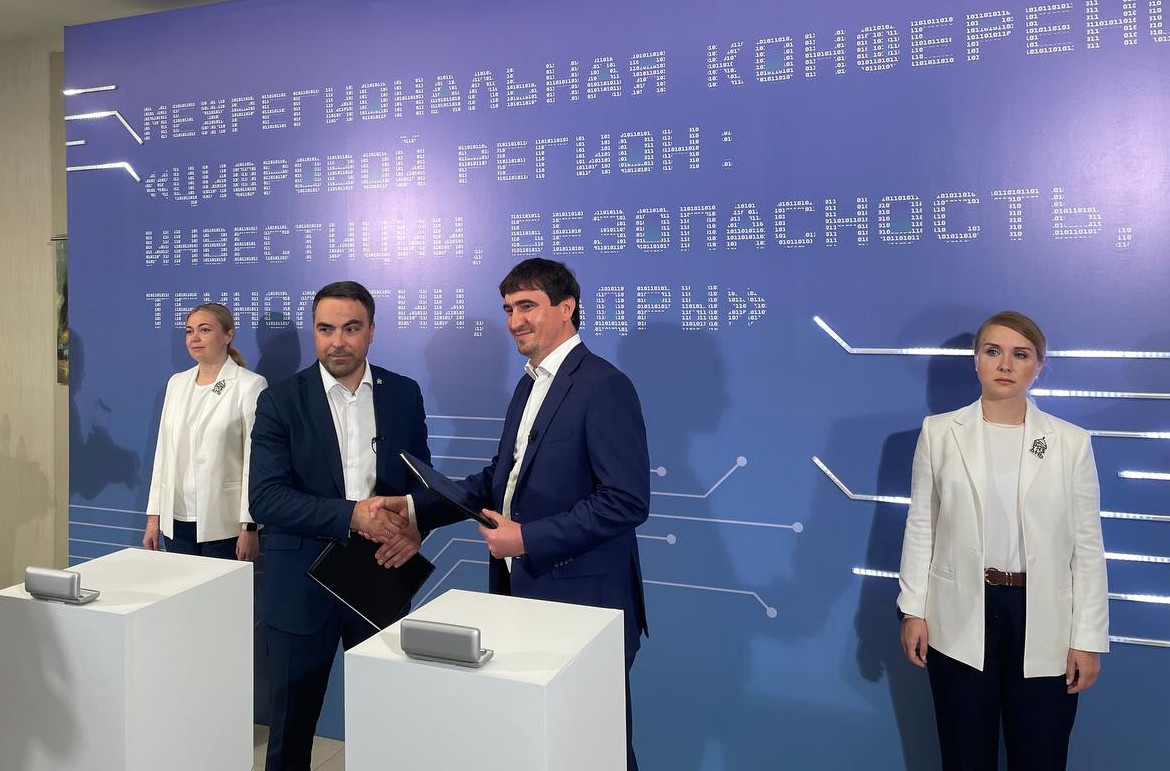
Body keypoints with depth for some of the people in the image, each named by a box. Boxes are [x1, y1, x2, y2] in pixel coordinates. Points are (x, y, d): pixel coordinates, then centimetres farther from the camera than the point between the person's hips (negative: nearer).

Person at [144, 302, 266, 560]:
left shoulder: (250, 385, -7)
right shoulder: (177, 382, 10)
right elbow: (163, 451, 12)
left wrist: (249, 528, -12)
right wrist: (153, 518, 10)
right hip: (176, 520, 5)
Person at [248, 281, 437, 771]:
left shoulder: (404, 394, 3)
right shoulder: (280, 402, -5)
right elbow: (265, 498, -14)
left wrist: (416, 528, -11)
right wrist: (350, 515, -25)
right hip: (303, 587, -2)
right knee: (290, 730, 13)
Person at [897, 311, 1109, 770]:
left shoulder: (1071, 442, -1)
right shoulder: (939, 432, -1)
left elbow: (1087, 545, 0)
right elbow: (920, 526, 2)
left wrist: (1088, 638, -2)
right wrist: (913, 609, -1)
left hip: (1043, 622, 0)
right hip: (960, 617, 0)